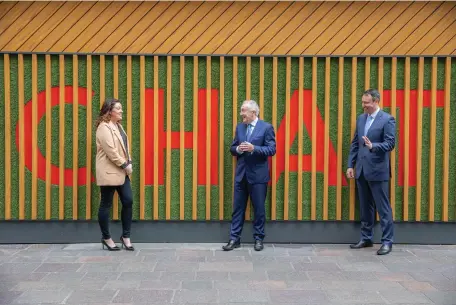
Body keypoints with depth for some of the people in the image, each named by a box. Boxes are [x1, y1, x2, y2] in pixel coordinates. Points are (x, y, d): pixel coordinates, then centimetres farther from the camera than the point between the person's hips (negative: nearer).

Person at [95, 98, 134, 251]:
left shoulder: (118, 126, 16)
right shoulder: (104, 127, -13)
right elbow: (111, 151, -20)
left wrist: (128, 163, 0)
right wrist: (125, 165, -15)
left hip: (121, 172, 9)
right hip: (109, 172, -9)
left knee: (128, 201, 5)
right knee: (106, 205, 3)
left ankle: (125, 236, 15)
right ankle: (106, 238, 15)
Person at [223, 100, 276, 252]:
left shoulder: (266, 127, -6)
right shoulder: (239, 127, 10)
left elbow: (271, 150, -11)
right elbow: (232, 148, 13)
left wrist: (253, 148, -23)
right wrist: (238, 149, -10)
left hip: (258, 175, -4)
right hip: (241, 174, 5)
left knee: (259, 209, 5)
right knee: (238, 208, 7)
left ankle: (258, 239, 18)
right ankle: (234, 239, 14)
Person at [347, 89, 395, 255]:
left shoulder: (387, 119, -7)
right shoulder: (361, 119, 12)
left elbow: (390, 143, -12)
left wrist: (373, 146, -28)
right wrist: (350, 165, 10)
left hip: (378, 171, -6)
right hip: (361, 170, 6)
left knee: (383, 208, -1)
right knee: (365, 207, 14)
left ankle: (387, 241, 6)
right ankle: (366, 238, 23)